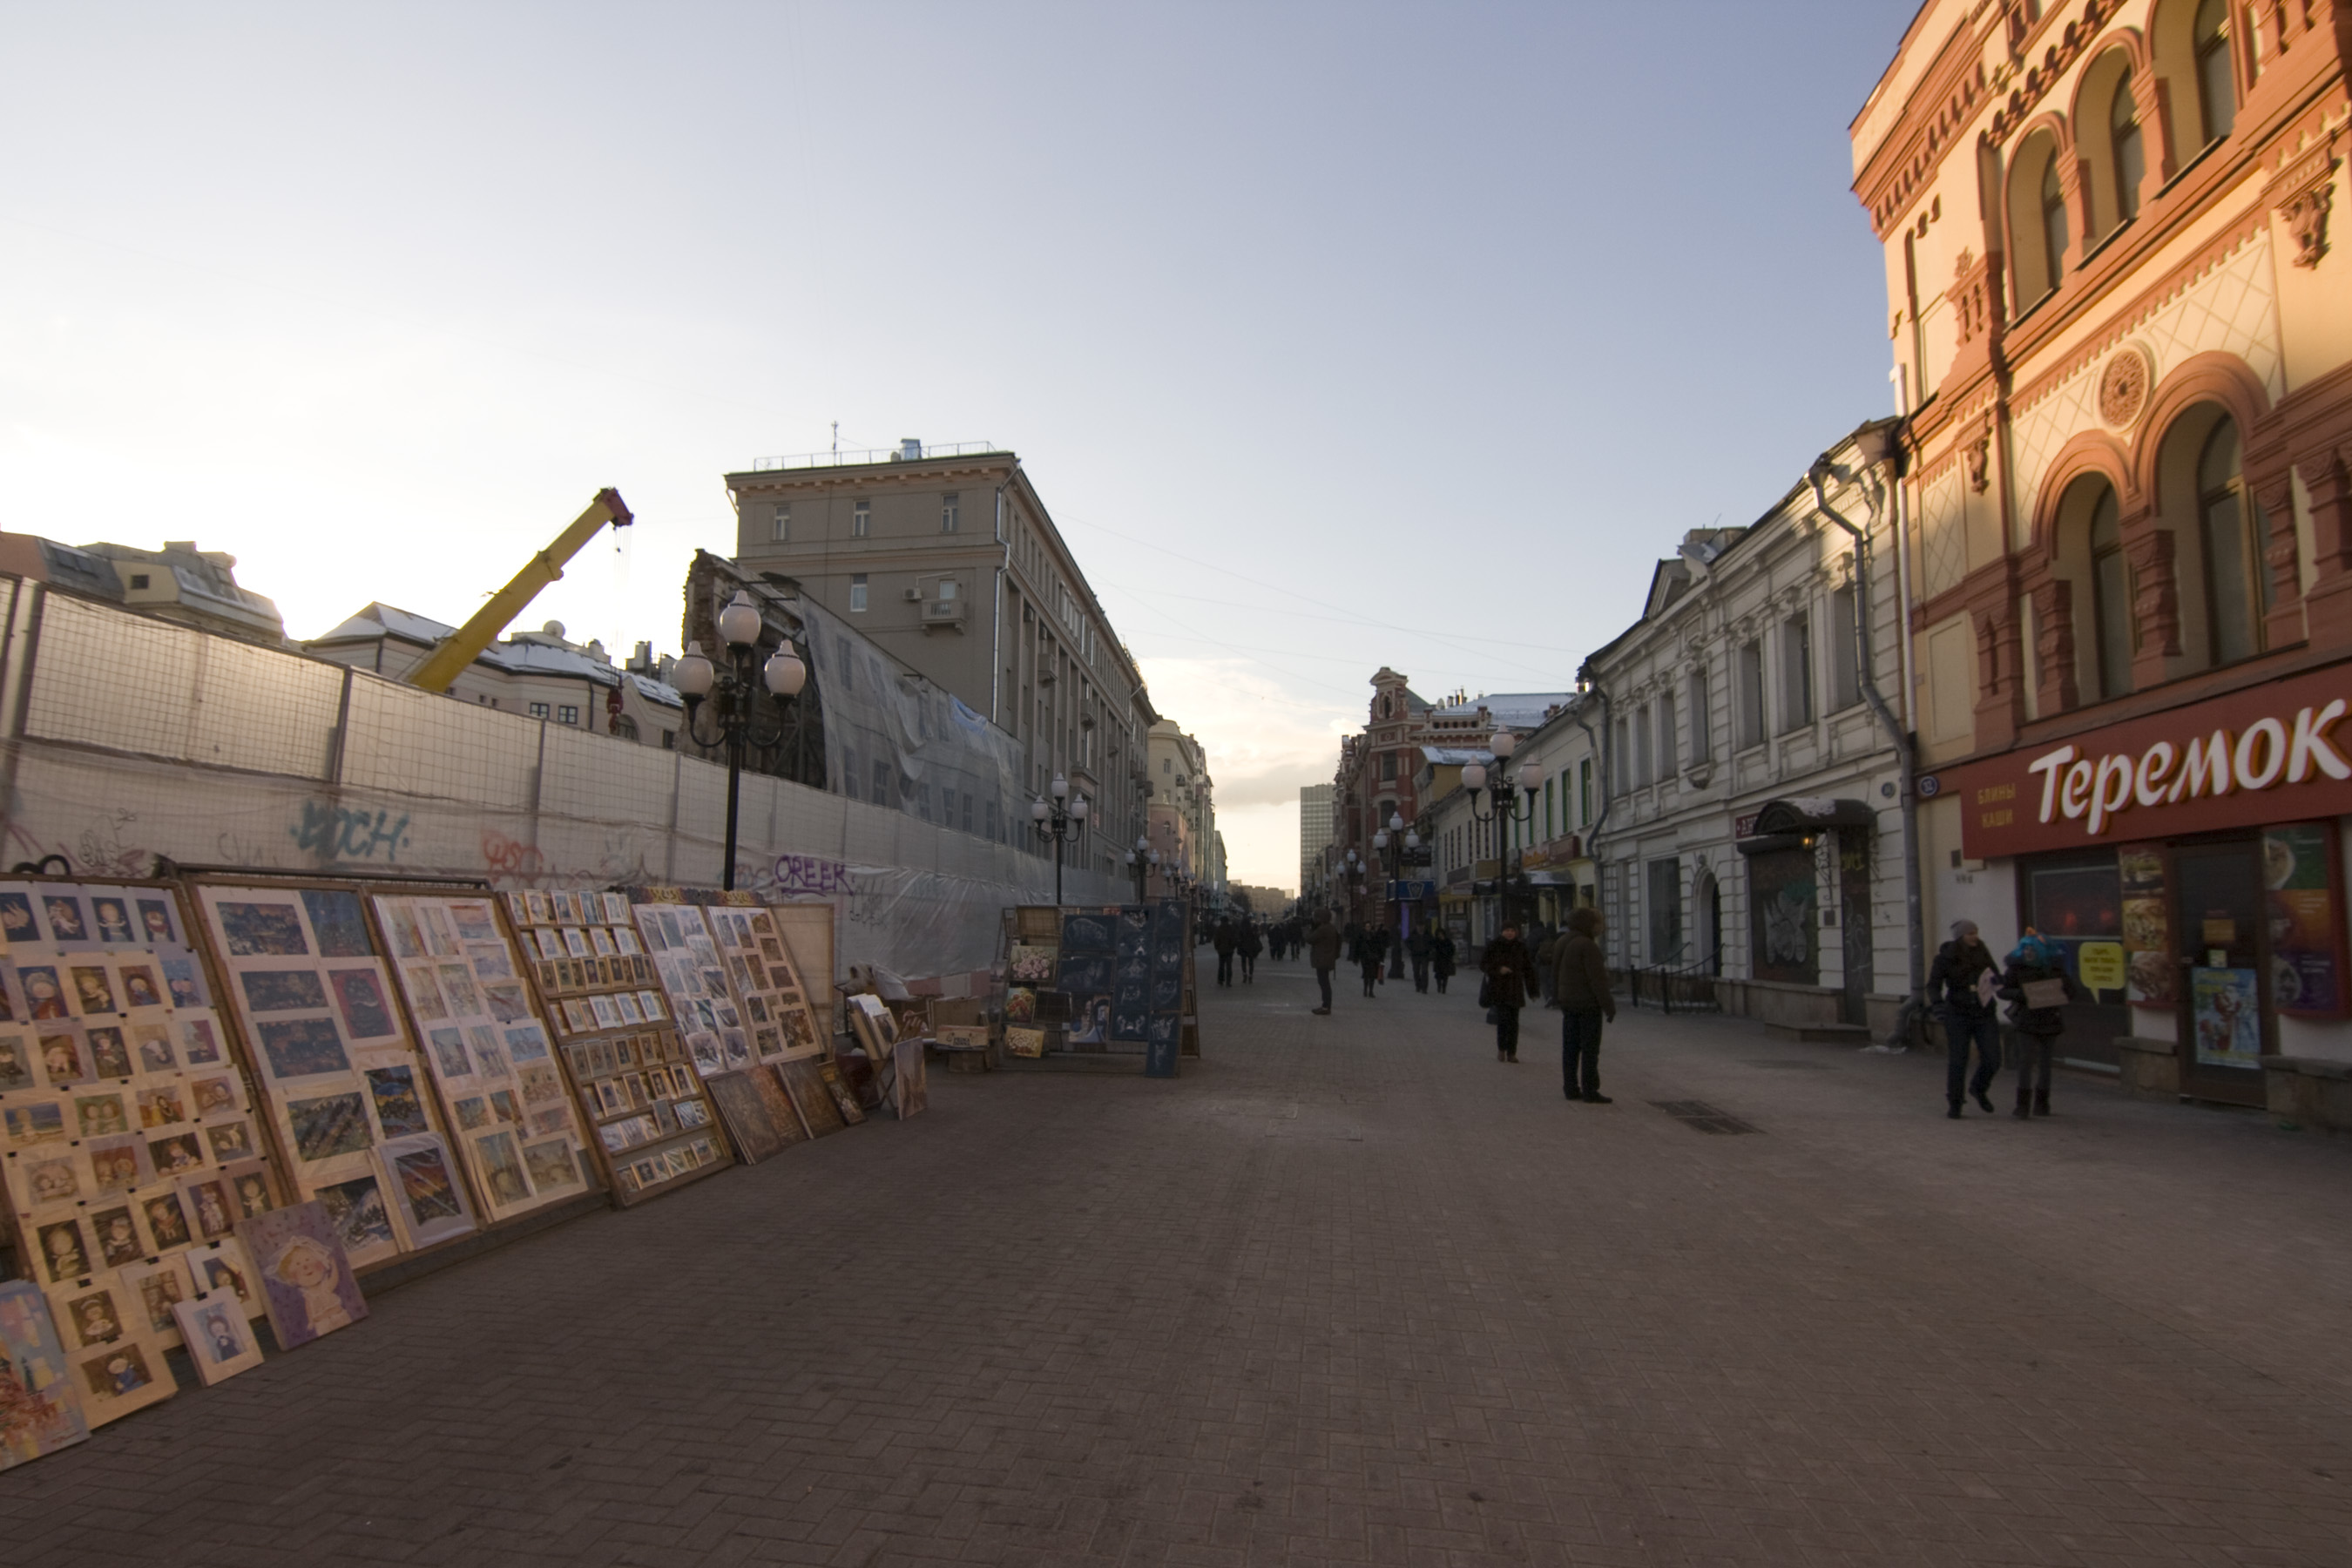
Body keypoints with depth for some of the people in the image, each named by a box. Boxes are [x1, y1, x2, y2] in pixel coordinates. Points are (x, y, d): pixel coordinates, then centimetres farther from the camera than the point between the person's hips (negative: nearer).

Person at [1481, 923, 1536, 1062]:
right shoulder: (1493, 946, -2)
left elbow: (1528, 969, 9)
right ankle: (1501, 1049, 7)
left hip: (1515, 989, 3)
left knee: (1514, 1021, 2)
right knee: (1503, 1018, -12)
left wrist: (1532, 989, 5)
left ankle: (1512, 1053, 10)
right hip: (1498, 988, -2)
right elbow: (1482, 963, 0)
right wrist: (1498, 970, -15)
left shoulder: (1521, 947, 5)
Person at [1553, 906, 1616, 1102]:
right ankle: (1590, 1091, -2)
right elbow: (1597, 978, -19)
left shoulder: (1561, 943, 10)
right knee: (1590, 1049, -3)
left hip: (1568, 1003, 8)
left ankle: (1571, 1088, 14)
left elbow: (1556, 974, 14)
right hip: (1588, 1003, -8)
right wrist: (1608, 1005, -15)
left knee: (1570, 1048, 10)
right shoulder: (1587, 946, -17)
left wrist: (1558, 998, 20)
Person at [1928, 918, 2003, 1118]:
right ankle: (1954, 1104, 15)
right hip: (1958, 1016, -3)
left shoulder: (1983, 954, 3)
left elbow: (1996, 978, 18)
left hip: (1984, 1014, 3)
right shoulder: (1946, 957, -7)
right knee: (1958, 1060, 0)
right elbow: (1933, 985, -7)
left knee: (1993, 1059, -1)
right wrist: (1937, 1003, -23)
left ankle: (1978, 1088, 29)